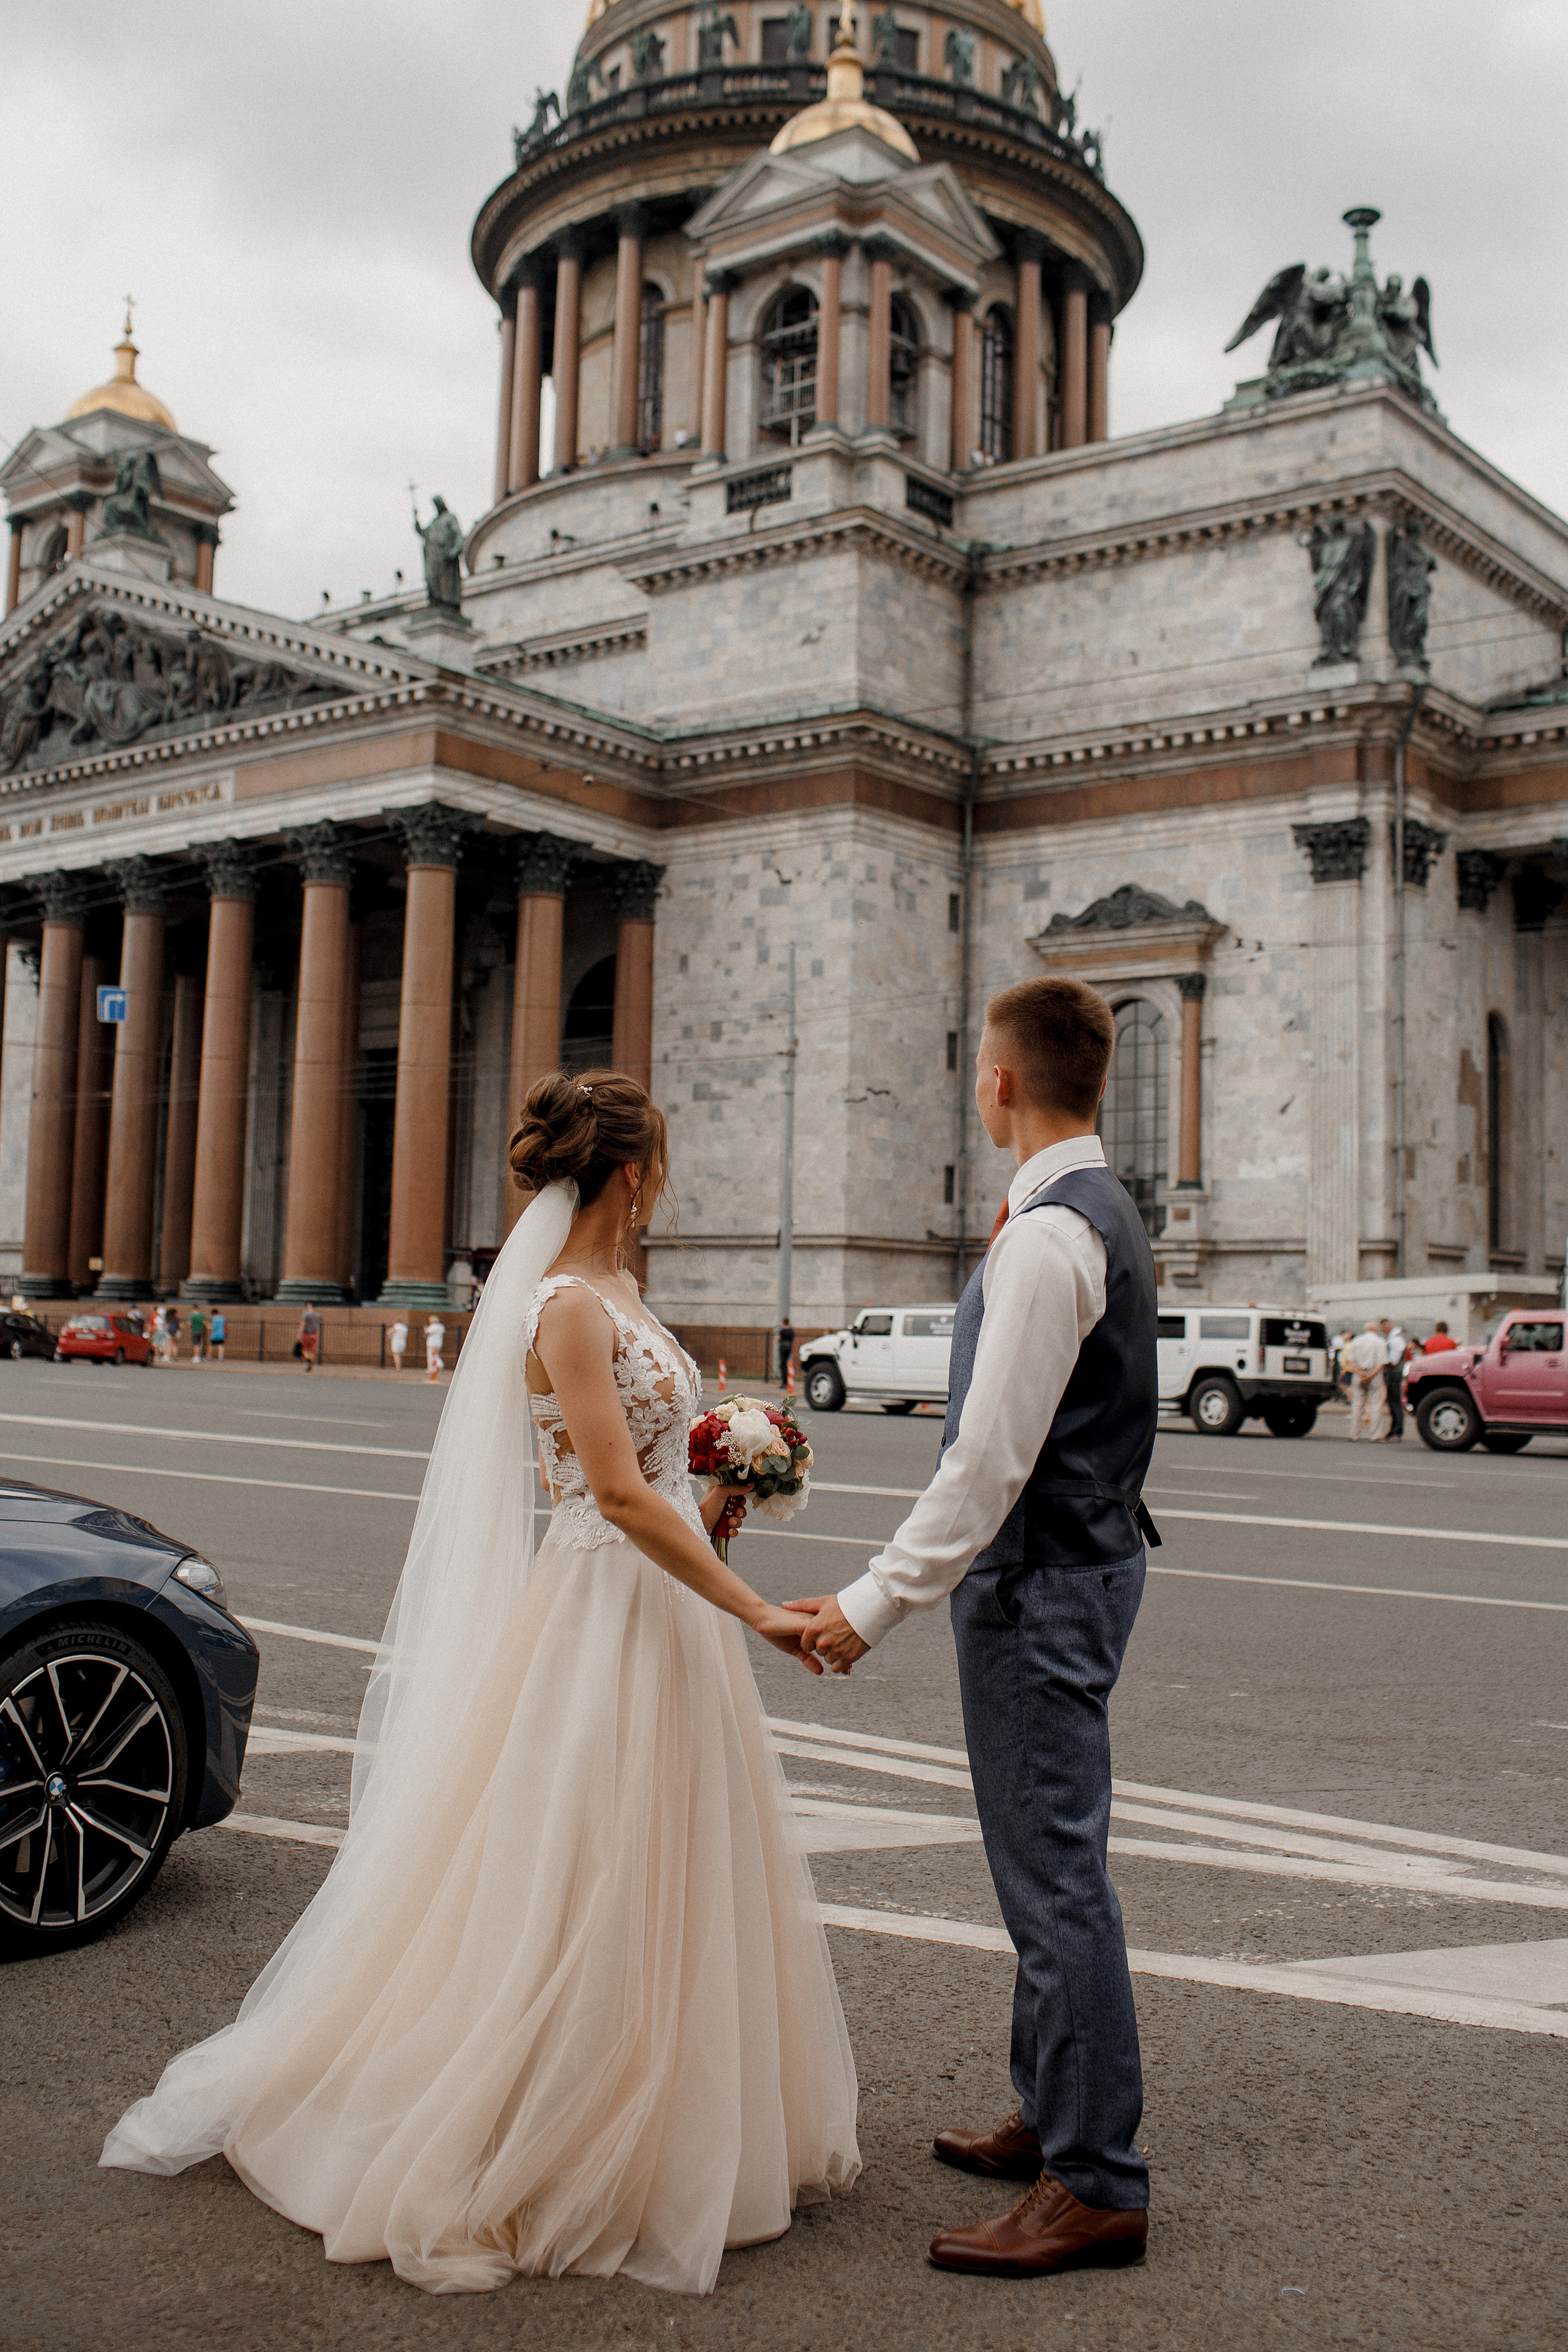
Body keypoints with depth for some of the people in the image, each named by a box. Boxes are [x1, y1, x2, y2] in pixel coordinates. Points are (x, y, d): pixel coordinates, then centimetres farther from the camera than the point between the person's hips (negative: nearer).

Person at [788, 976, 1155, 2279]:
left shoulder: (1049, 1237, -21)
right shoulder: (1103, 1211, 11)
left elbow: (991, 1459, -24)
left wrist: (878, 1599, -22)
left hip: (1043, 1582, -11)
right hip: (1080, 1555, 11)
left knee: (1056, 1870, -3)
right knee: (1048, 1861, 20)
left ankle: (1096, 2185, 7)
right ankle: (1058, 2114, 35)